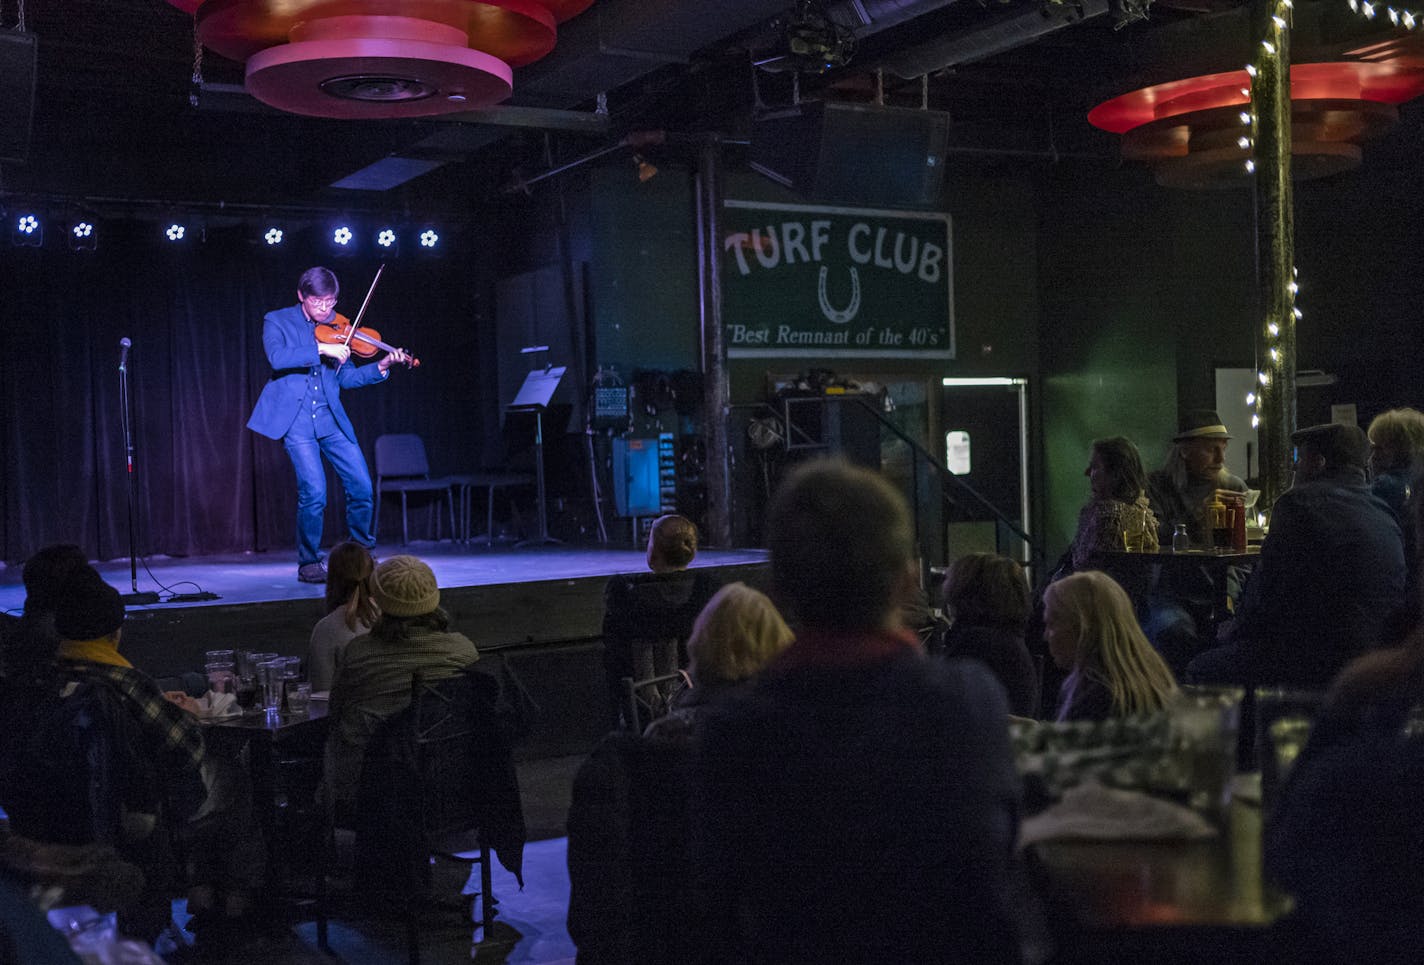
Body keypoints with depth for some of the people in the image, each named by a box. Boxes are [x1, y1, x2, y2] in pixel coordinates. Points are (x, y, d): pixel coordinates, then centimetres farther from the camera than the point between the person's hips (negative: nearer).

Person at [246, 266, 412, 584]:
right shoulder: (277, 321, 2)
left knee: (362, 487, -1)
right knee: (314, 491, -15)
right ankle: (308, 563, 4)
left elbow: (346, 377, 11)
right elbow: (277, 357, -17)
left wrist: (382, 366, -3)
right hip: (295, 418, -4)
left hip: (330, 419, 4)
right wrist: (321, 349, -24)